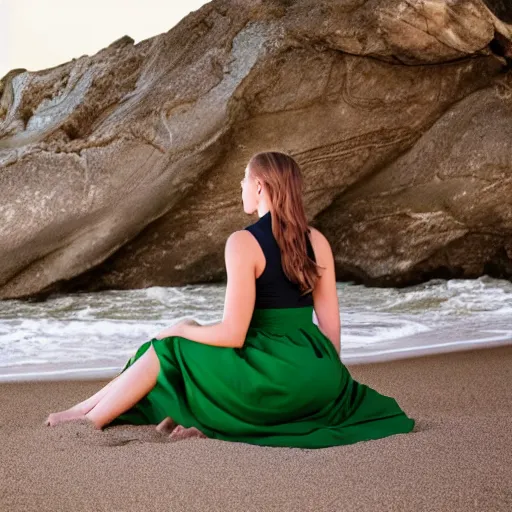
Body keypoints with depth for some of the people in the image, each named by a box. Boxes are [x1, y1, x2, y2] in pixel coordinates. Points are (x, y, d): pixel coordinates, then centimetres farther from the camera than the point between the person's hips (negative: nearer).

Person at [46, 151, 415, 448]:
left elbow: (233, 335, -14)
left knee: (168, 349, 12)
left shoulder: (243, 243, -12)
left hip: (274, 378, -6)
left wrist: (181, 330, 4)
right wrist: (328, 379, 22)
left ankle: (90, 417, 19)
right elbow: (331, 323, 9)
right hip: (317, 375, 6)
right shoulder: (318, 241, 6)